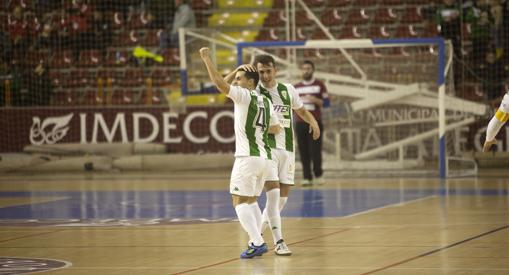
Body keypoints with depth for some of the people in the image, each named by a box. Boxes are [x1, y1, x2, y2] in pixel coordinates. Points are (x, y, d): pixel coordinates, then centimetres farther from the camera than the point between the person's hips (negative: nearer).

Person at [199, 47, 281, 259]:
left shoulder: (244, 96, -8)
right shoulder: (265, 101, 13)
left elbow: (220, 84, -18)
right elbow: (275, 128, 18)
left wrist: (207, 59, -16)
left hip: (247, 157, -8)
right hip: (264, 156, 8)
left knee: (239, 201, -5)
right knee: (251, 201, 18)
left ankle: (257, 242, -13)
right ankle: (257, 241, 11)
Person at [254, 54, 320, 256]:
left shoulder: (288, 90, 7)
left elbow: (302, 111, 20)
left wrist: (313, 121, -1)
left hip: (287, 148, 5)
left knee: (282, 198, 7)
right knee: (273, 192, -16)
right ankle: (278, 241, -11)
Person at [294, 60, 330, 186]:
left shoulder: (319, 85, 5)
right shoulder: (296, 87, 14)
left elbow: (326, 103, 0)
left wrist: (315, 100, -16)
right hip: (300, 123, 3)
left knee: (315, 150, -6)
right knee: (303, 152, -1)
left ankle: (318, 174, 11)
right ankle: (307, 177, 2)